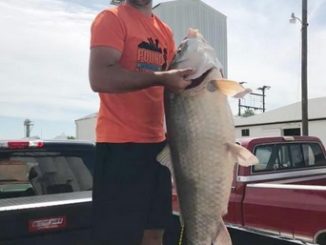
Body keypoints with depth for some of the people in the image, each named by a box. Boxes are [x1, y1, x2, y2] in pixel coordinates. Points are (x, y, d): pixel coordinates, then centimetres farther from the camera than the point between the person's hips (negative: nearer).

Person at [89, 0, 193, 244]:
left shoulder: (165, 31, 16)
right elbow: (100, 78, -18)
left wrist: (187, 80, -1)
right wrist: (160, 78, -21)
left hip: (156, 142, 7)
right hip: (121, 144, -7)